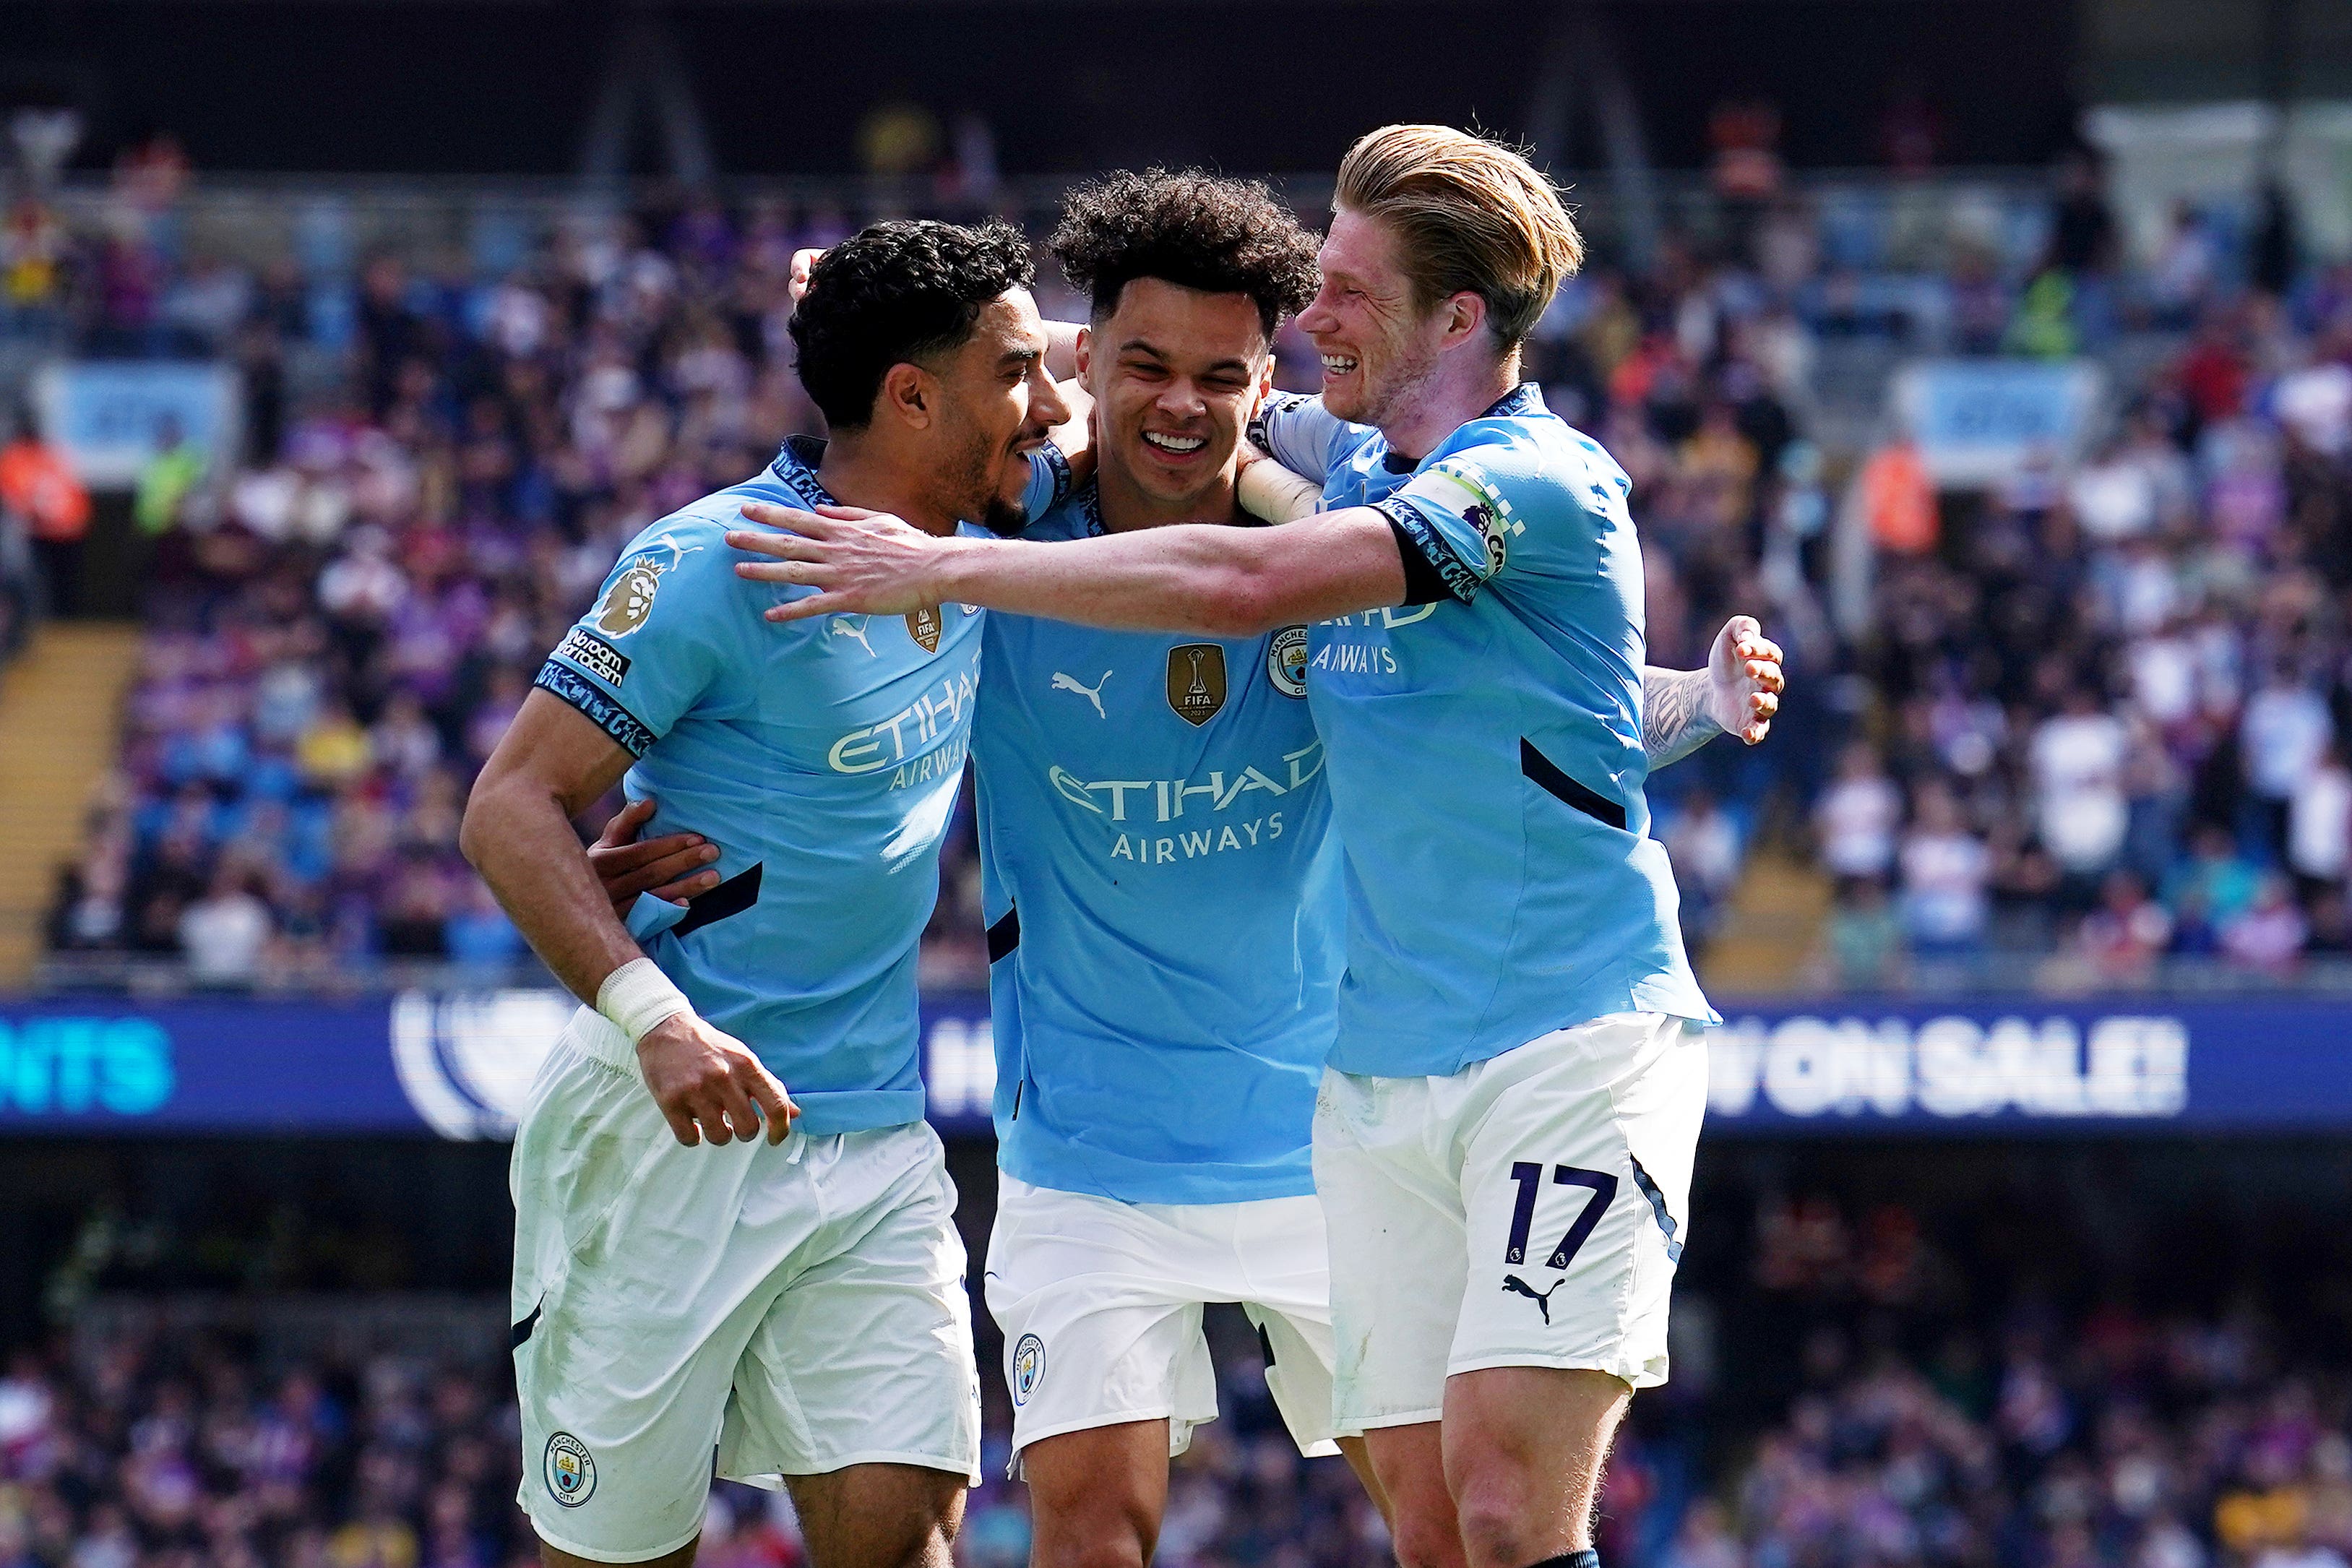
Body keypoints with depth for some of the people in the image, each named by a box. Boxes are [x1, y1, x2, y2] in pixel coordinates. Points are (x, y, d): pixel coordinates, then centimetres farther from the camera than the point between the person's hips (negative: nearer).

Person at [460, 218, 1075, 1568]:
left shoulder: (983, 519, 7)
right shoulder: (715, 563, -14)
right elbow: (512, 808, -14)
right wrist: (654, 1016, -26)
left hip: (877, 1141, 6)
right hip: (679, 1131, -6)